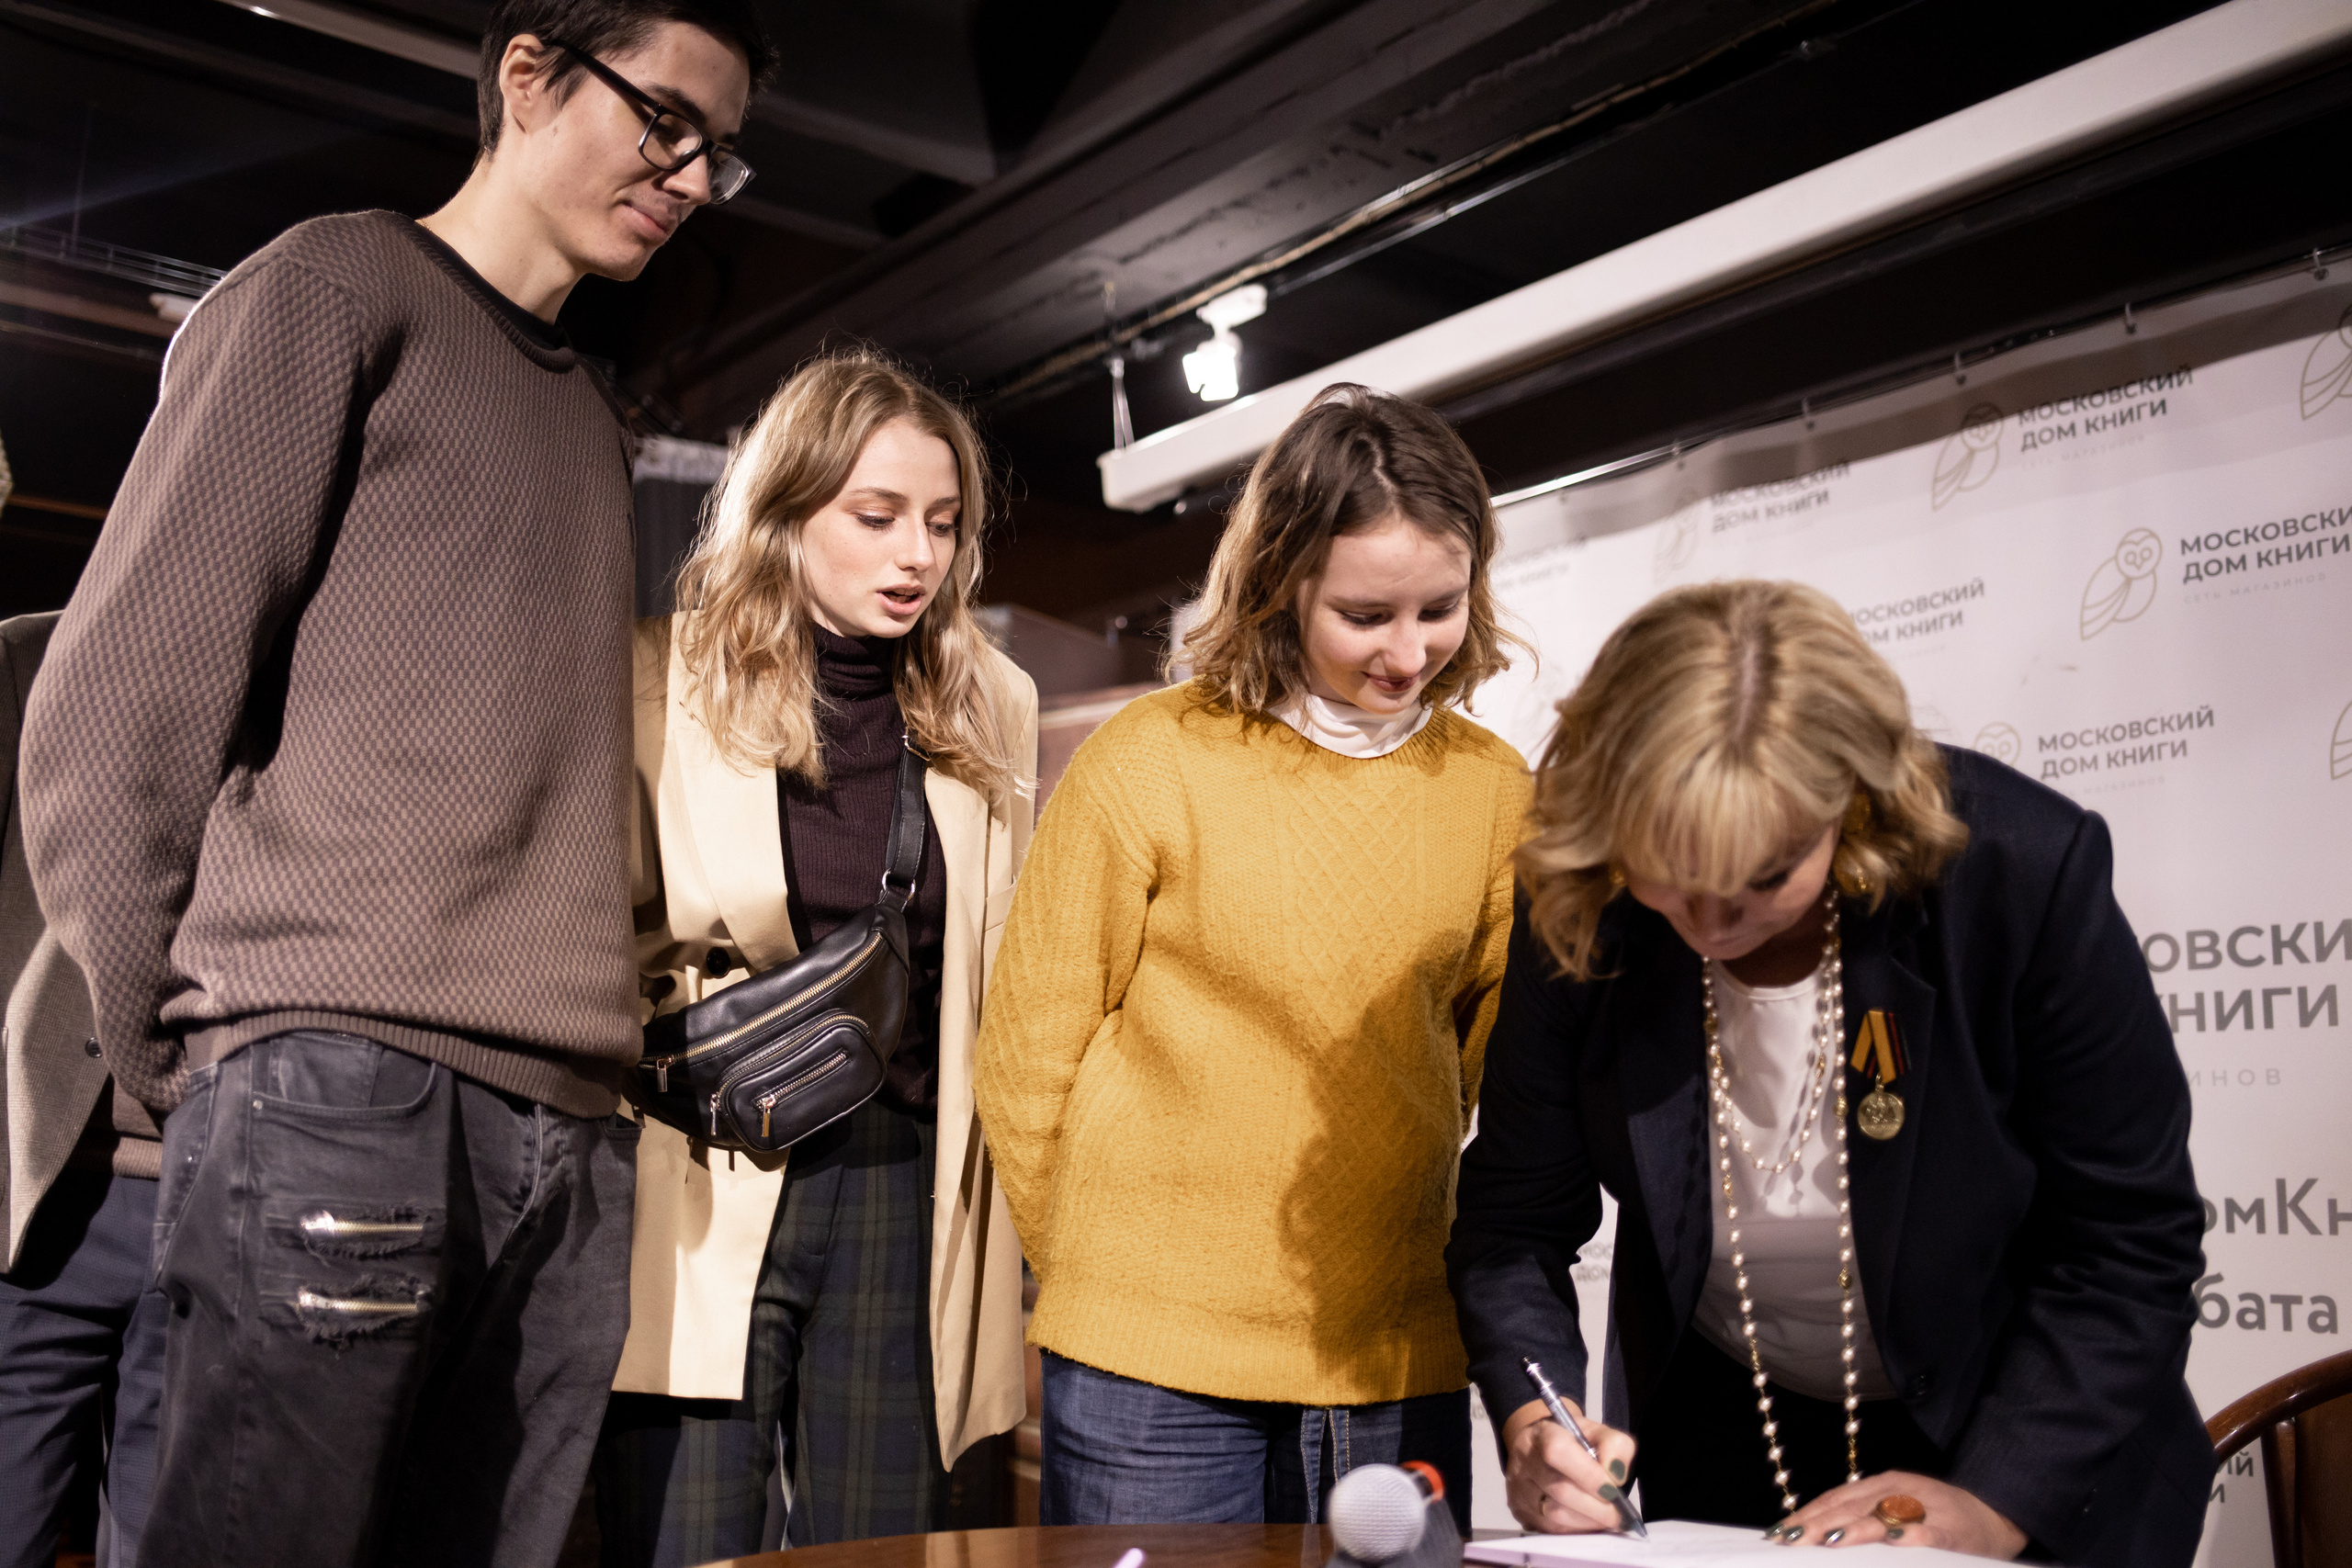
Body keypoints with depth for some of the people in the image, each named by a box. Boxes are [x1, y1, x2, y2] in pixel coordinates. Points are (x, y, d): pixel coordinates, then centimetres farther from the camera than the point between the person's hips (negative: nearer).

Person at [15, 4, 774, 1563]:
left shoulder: (594, 415, 25)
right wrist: (185, 1055, -2)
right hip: (342, 1088, -6)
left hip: (570, 1135, 6)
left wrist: (595, 1049, 10)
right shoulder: (336, 292, 5)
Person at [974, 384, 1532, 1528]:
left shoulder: (1492, 790, 3)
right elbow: (1026, 1058, -1)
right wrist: (1100, 1280, 7)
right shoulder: (1149, 764, -7)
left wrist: (1374, 1247, 11)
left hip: (1399, 1363, 3)